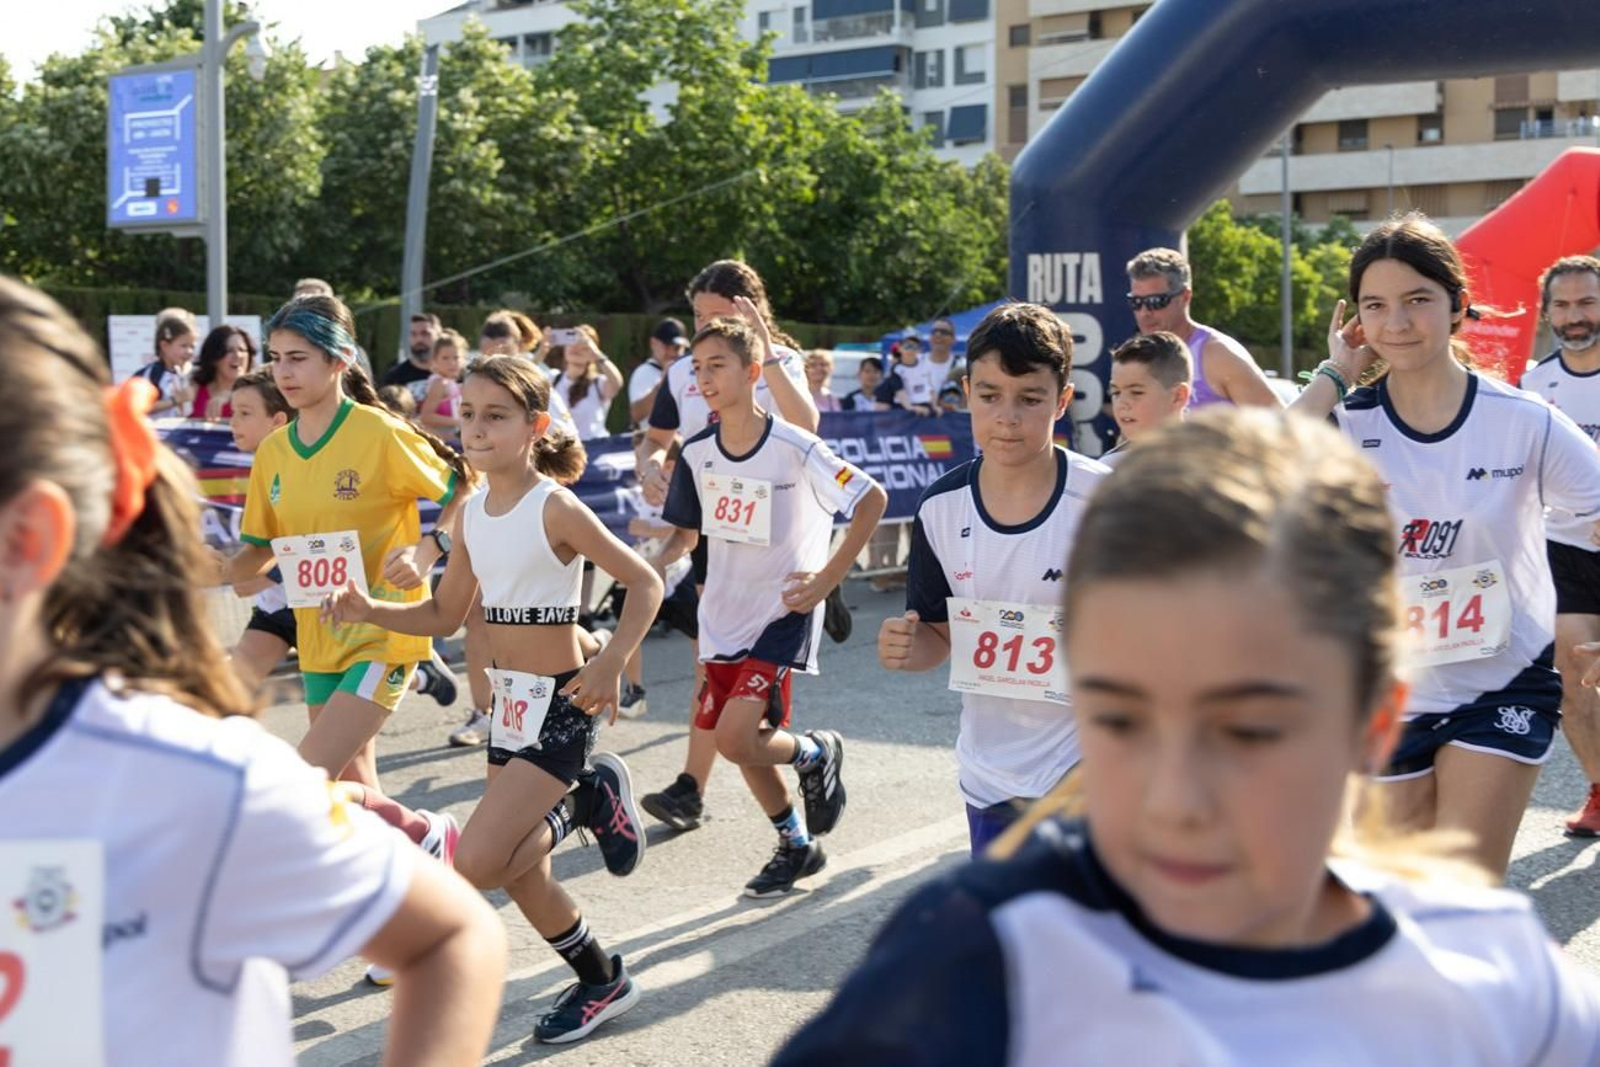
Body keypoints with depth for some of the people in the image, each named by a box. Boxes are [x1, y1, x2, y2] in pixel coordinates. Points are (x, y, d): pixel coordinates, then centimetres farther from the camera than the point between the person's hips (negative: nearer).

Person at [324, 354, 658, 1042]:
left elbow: (645, 583, -14)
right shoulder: (472, 513, 4)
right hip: (507, 702, 8)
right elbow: (444, 616, 13)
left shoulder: (554, 507, -16)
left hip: (559, 706, -7)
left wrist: (611, 666, -26)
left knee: (477, 865, -17)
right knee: (521, 874, 14)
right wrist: (369, 612, -2)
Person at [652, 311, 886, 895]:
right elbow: (685, 534, 10)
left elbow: (873, 499, -12)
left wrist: (828, 577, -15)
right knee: (744, 745, 13)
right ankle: (797, 846, 35)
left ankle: (815, 753, 13)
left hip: (783, 612, -6)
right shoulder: (697, 452, -1)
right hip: (723, 615, 6)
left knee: (734, 737, -18)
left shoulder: (794, 447, -18)